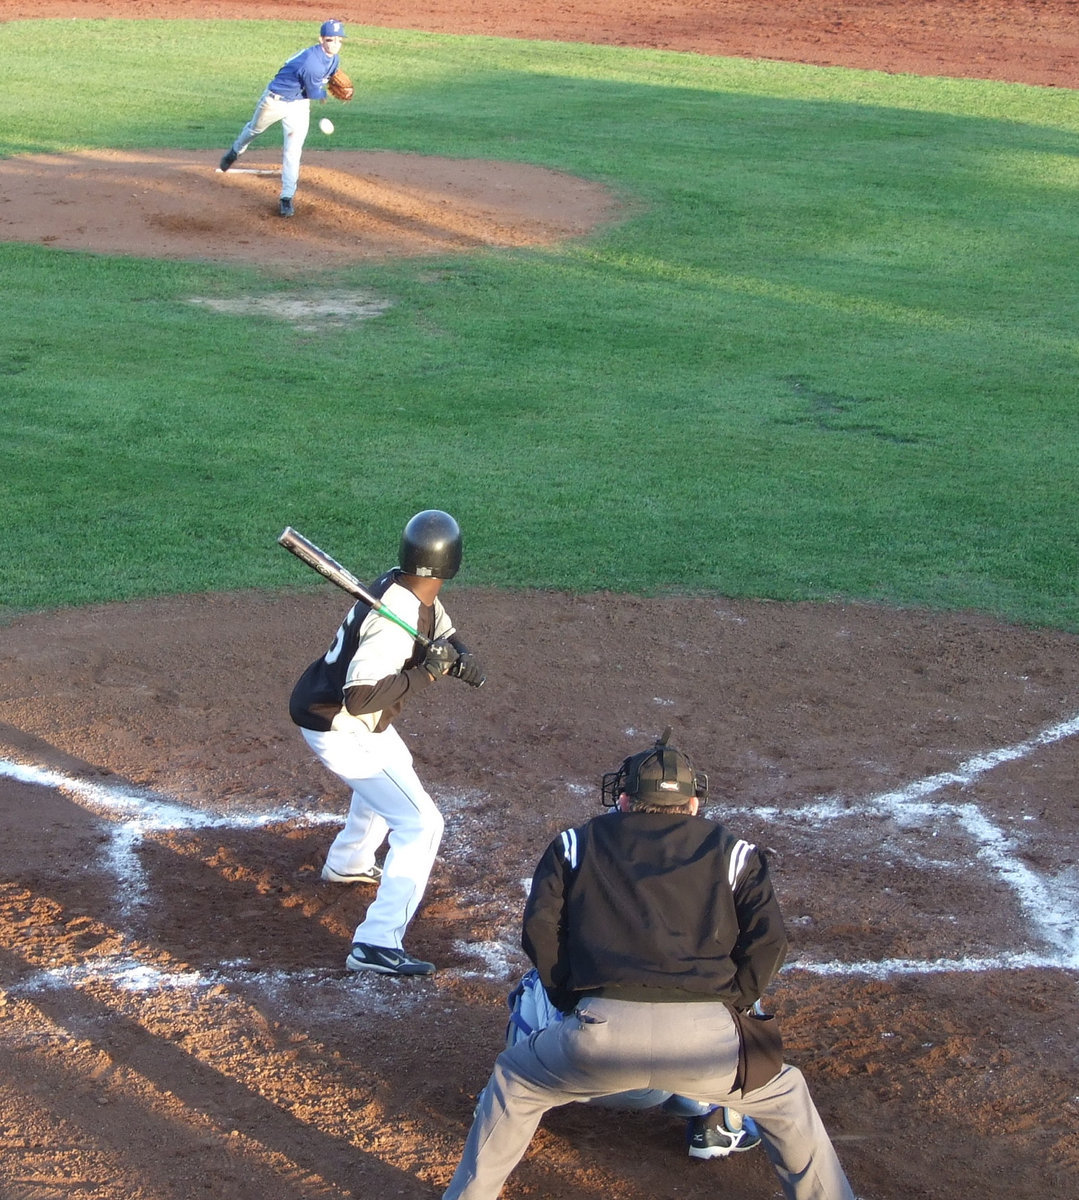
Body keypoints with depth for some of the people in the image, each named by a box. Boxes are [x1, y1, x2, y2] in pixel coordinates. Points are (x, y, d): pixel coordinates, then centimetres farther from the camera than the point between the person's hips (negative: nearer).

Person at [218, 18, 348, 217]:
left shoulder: (334, 58, -11)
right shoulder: (312, 62, -37)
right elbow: (314, 93, -22)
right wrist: (328, 92, -2)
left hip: (299, 104, 5)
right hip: (275, 100, -5)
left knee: (293, 151, -5)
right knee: (254, 130, 23)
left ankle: (287, 198, 1)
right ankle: (235, 151, 55)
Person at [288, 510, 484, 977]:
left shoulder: (406, 590, -4)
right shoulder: (395, 621, -32)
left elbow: (445, 636, 9)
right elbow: (359, 698, -39)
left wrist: (461, 660, -14)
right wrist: (427, 672, -34)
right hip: (340, 731, -10)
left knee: (395, 771, 37)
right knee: (419, 823, -11)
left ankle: (348, 862, 56)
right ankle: (376, 945, -16)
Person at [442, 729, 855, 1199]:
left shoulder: (576, 843, 24)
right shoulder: (731, 851, 23)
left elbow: (540, 928, 13)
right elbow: (767, 940, 12)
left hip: (603, 1032, 0)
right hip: (705, 1035, 0)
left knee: (513, 1083, 28)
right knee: (785, 1098, 29)